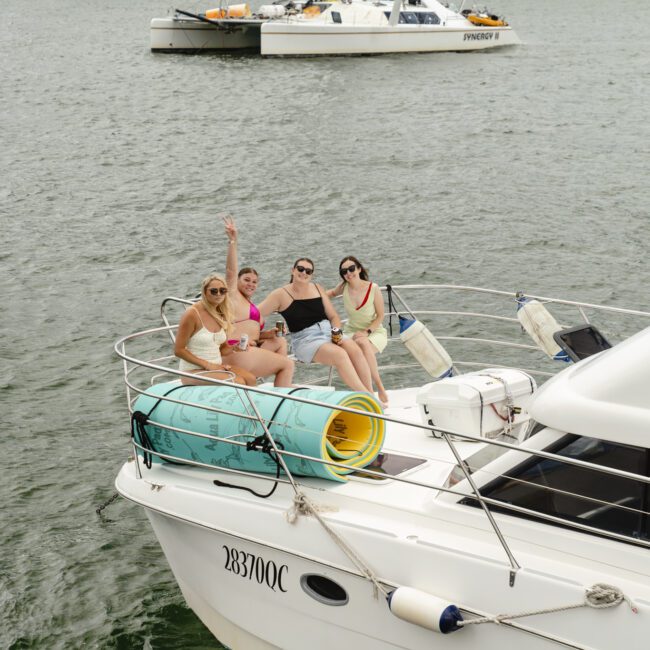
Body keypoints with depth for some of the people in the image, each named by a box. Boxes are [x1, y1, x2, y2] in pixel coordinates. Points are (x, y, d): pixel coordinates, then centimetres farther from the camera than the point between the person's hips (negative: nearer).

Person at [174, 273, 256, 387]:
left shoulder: (221, 314, 7)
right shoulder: (192, 314, -13)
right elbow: (178, 350, -13)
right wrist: (207, 364, -17)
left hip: (217, 366, 7)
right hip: (193, 371, -7)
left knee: (250, 379, -16)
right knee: (238, 382, -24)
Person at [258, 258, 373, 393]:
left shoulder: (317, 289, 14)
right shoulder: (281, 294, 0)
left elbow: (334, 317, 16)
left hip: (328, 331, 5)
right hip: (305, 340, -5)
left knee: (354, 349, -26)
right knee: (340, 354, -32)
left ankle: (371, 394, -26)